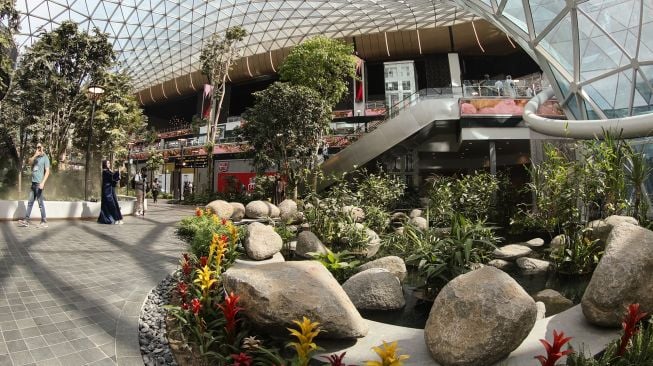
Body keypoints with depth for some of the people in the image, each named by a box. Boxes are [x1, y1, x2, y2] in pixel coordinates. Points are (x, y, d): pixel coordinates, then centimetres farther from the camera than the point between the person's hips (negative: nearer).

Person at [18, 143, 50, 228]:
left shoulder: (45, 158, -4)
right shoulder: (36, 158, 17)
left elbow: (47, 171, -11)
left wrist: (42, 183, -19)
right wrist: (35, 155, -11)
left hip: (39, 183, -7)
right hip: (33, 183, 7)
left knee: (40, 203, -4)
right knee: (30, 202, 7)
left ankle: (44, 222, 1)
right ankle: (26, 220, 10)